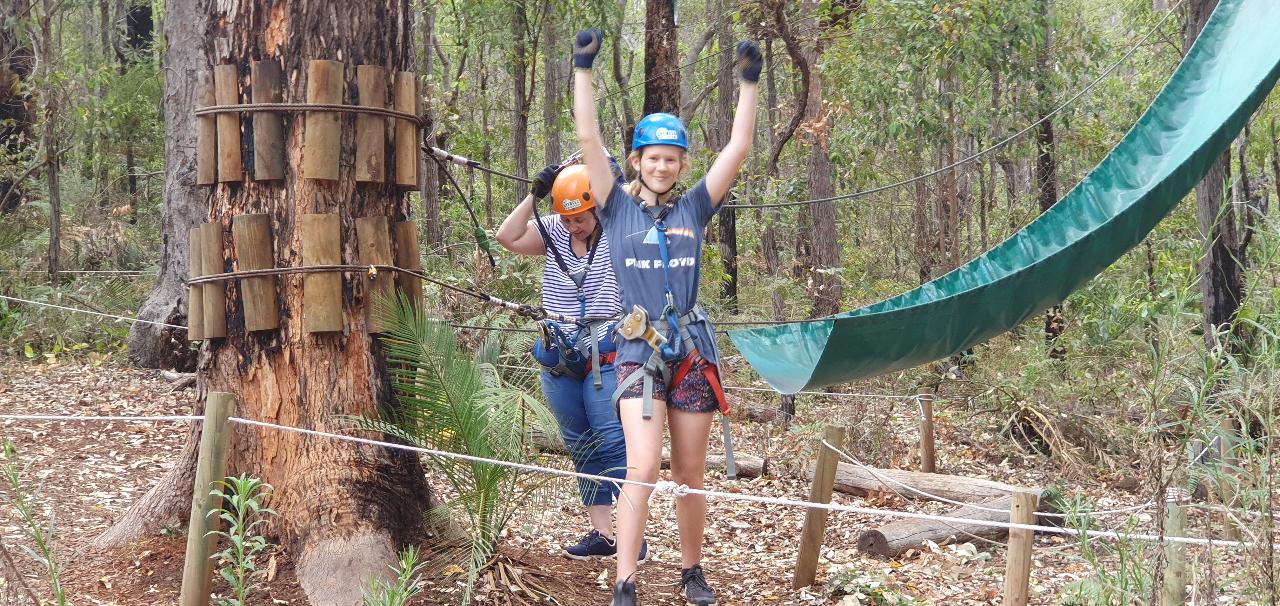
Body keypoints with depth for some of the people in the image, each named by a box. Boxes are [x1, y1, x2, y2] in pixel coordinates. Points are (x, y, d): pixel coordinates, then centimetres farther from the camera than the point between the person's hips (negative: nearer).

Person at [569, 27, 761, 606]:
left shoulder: (693, 207, 8)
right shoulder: (618, 207, 3)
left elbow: (739, 147, 5)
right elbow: (588, 138, -5)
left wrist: (748, 82, 1)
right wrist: (583, 69, -10)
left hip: (692, 350, 3)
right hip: (639, 351, -3)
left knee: (691, 472, 9)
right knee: (642, 468, -14)